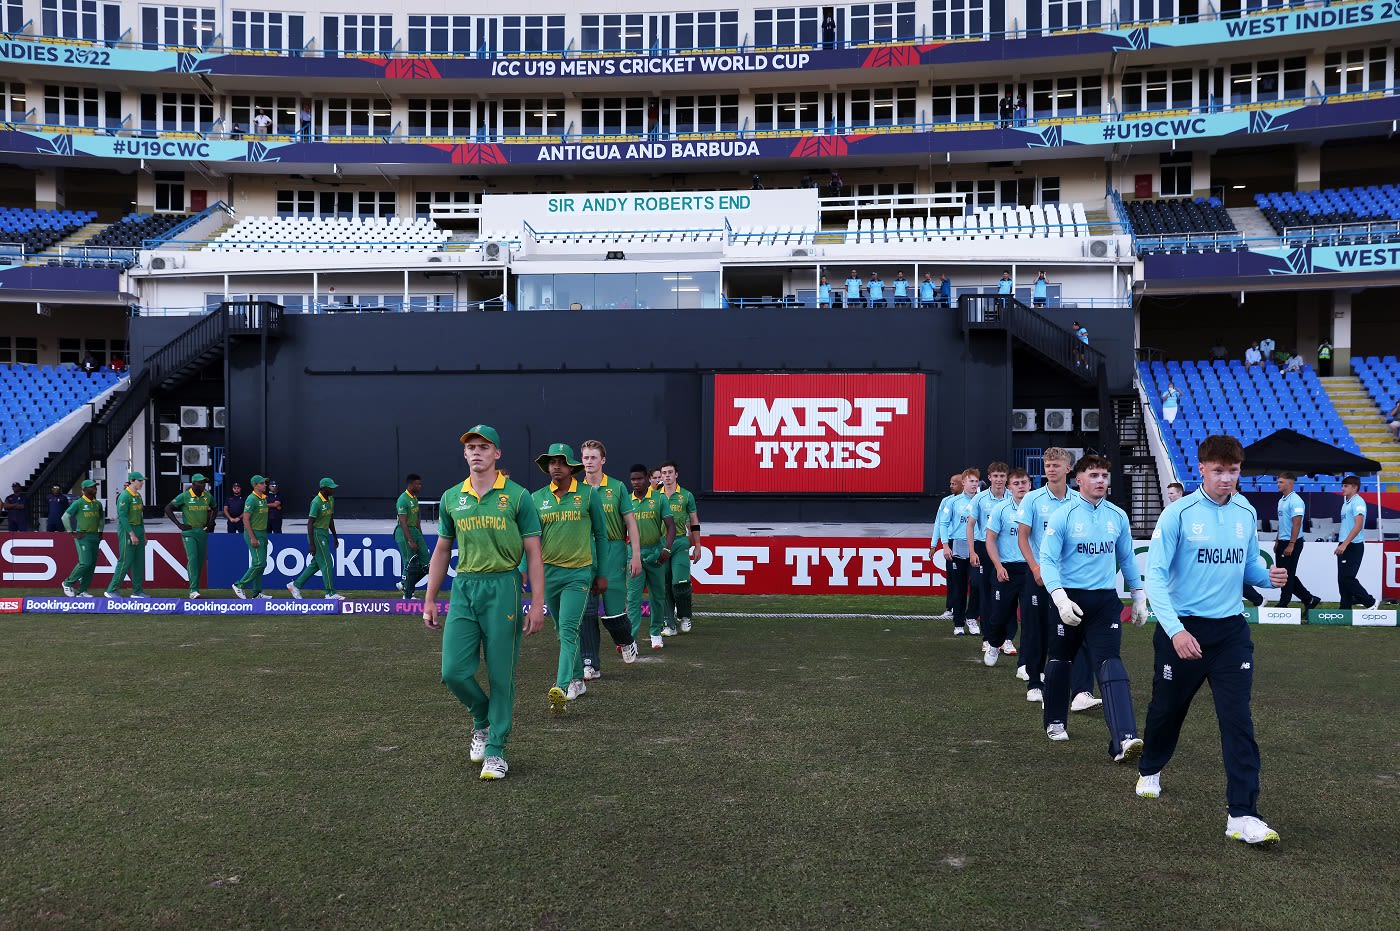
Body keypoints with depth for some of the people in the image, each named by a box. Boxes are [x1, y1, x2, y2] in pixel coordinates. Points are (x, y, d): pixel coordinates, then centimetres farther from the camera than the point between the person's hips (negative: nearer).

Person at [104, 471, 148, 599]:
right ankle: (111, 590, -1)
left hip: (138, 530, 9)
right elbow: (122, 516, -19)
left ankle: (137, 591, 12)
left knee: (139, 562, 8)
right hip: (127, 531, -9)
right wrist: (132, 534, -22)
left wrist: (143, 535, 19)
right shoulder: (124, 496, -13)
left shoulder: (138, 496, 14)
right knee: (125, 561, -8)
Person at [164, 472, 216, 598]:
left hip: (203, 532, 5)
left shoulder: (208, 496, 4)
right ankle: (193, 590, -20)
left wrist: (211, 522, 7)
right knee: (192, 558, -17)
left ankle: (195, 587, 20)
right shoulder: (184, 496, -9)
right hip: (189, 532, -5)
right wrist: (179, 525, -11)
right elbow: (168, 509, -5)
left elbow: (214, 509, 23)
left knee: (200, 561, 8)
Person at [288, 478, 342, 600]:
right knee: (327, 563, -8)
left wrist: (335, 537, 19)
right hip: (316, 534, -9)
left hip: (325, 533, 9)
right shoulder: (316, 502, -19)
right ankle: (330, 594, -5)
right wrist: (311, 544, -22)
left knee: (316, 564, 14)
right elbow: (310, 523, -19)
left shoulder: (331, 499, 7)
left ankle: (295, 585, 25)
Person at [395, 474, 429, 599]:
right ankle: (407, 596, 7)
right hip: (404, 532, -9)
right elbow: (403, 522, -20)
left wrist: (420, 536, 17)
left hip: (415, 531, 9)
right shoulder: (403, 500, -15)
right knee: (410, 564, -5)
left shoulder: (415, 498, 13)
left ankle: (404, 585, 21)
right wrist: (410, 541, -23)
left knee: (425, 564, 4)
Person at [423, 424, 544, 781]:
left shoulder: (517, 496, -1)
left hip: (502, 587, -3)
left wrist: (537, 603, -8)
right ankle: (482, 720, 28)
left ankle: (496, 750, 14)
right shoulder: (451, 498, 10)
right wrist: (429, 600, 13)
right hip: (463, 588, 4)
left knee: (501, 674, 1)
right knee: (454, 671, -2)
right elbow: (441, 551, 17)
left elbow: (533, 553, -1)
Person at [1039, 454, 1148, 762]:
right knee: (1060, 660, 13)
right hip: (1069, 598, -1)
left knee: (1110, 662, -13)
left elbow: (1127, 559, 15)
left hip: (1105, 599, 2)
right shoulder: (1063, 515, -9)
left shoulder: (1117, 516, 3)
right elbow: (1048, 560, -13)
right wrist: (1060, 598, -25)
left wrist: (1139, 597, 15)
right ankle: (1055, 722, 35)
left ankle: (1124, 739, -21)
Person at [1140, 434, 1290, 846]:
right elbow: (1155, 575, -16)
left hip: (1230, 630, 3)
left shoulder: (1247, 513, 3)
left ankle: (1242, 814, -4)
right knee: (1167, 708, 15)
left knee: (1238, 719, -7)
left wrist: (1268, 577, -11)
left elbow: (1248, 564, 14)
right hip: (1182, 629, -3)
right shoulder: (1178, 513, -12)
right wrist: (1175, 630, -27)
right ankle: (1150, 770, 43)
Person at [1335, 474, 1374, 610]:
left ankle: (1370, 602, 4)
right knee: (1342, 579, 7)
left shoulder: (1358, 502, -11)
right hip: (1344, 546, 9)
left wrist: (1344, 544, -25)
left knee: (1347, 578, -10)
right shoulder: (1346, 503, 16)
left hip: (1353, 546, -9)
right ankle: (1345, 608, 11)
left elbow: (1358, 525, -21)